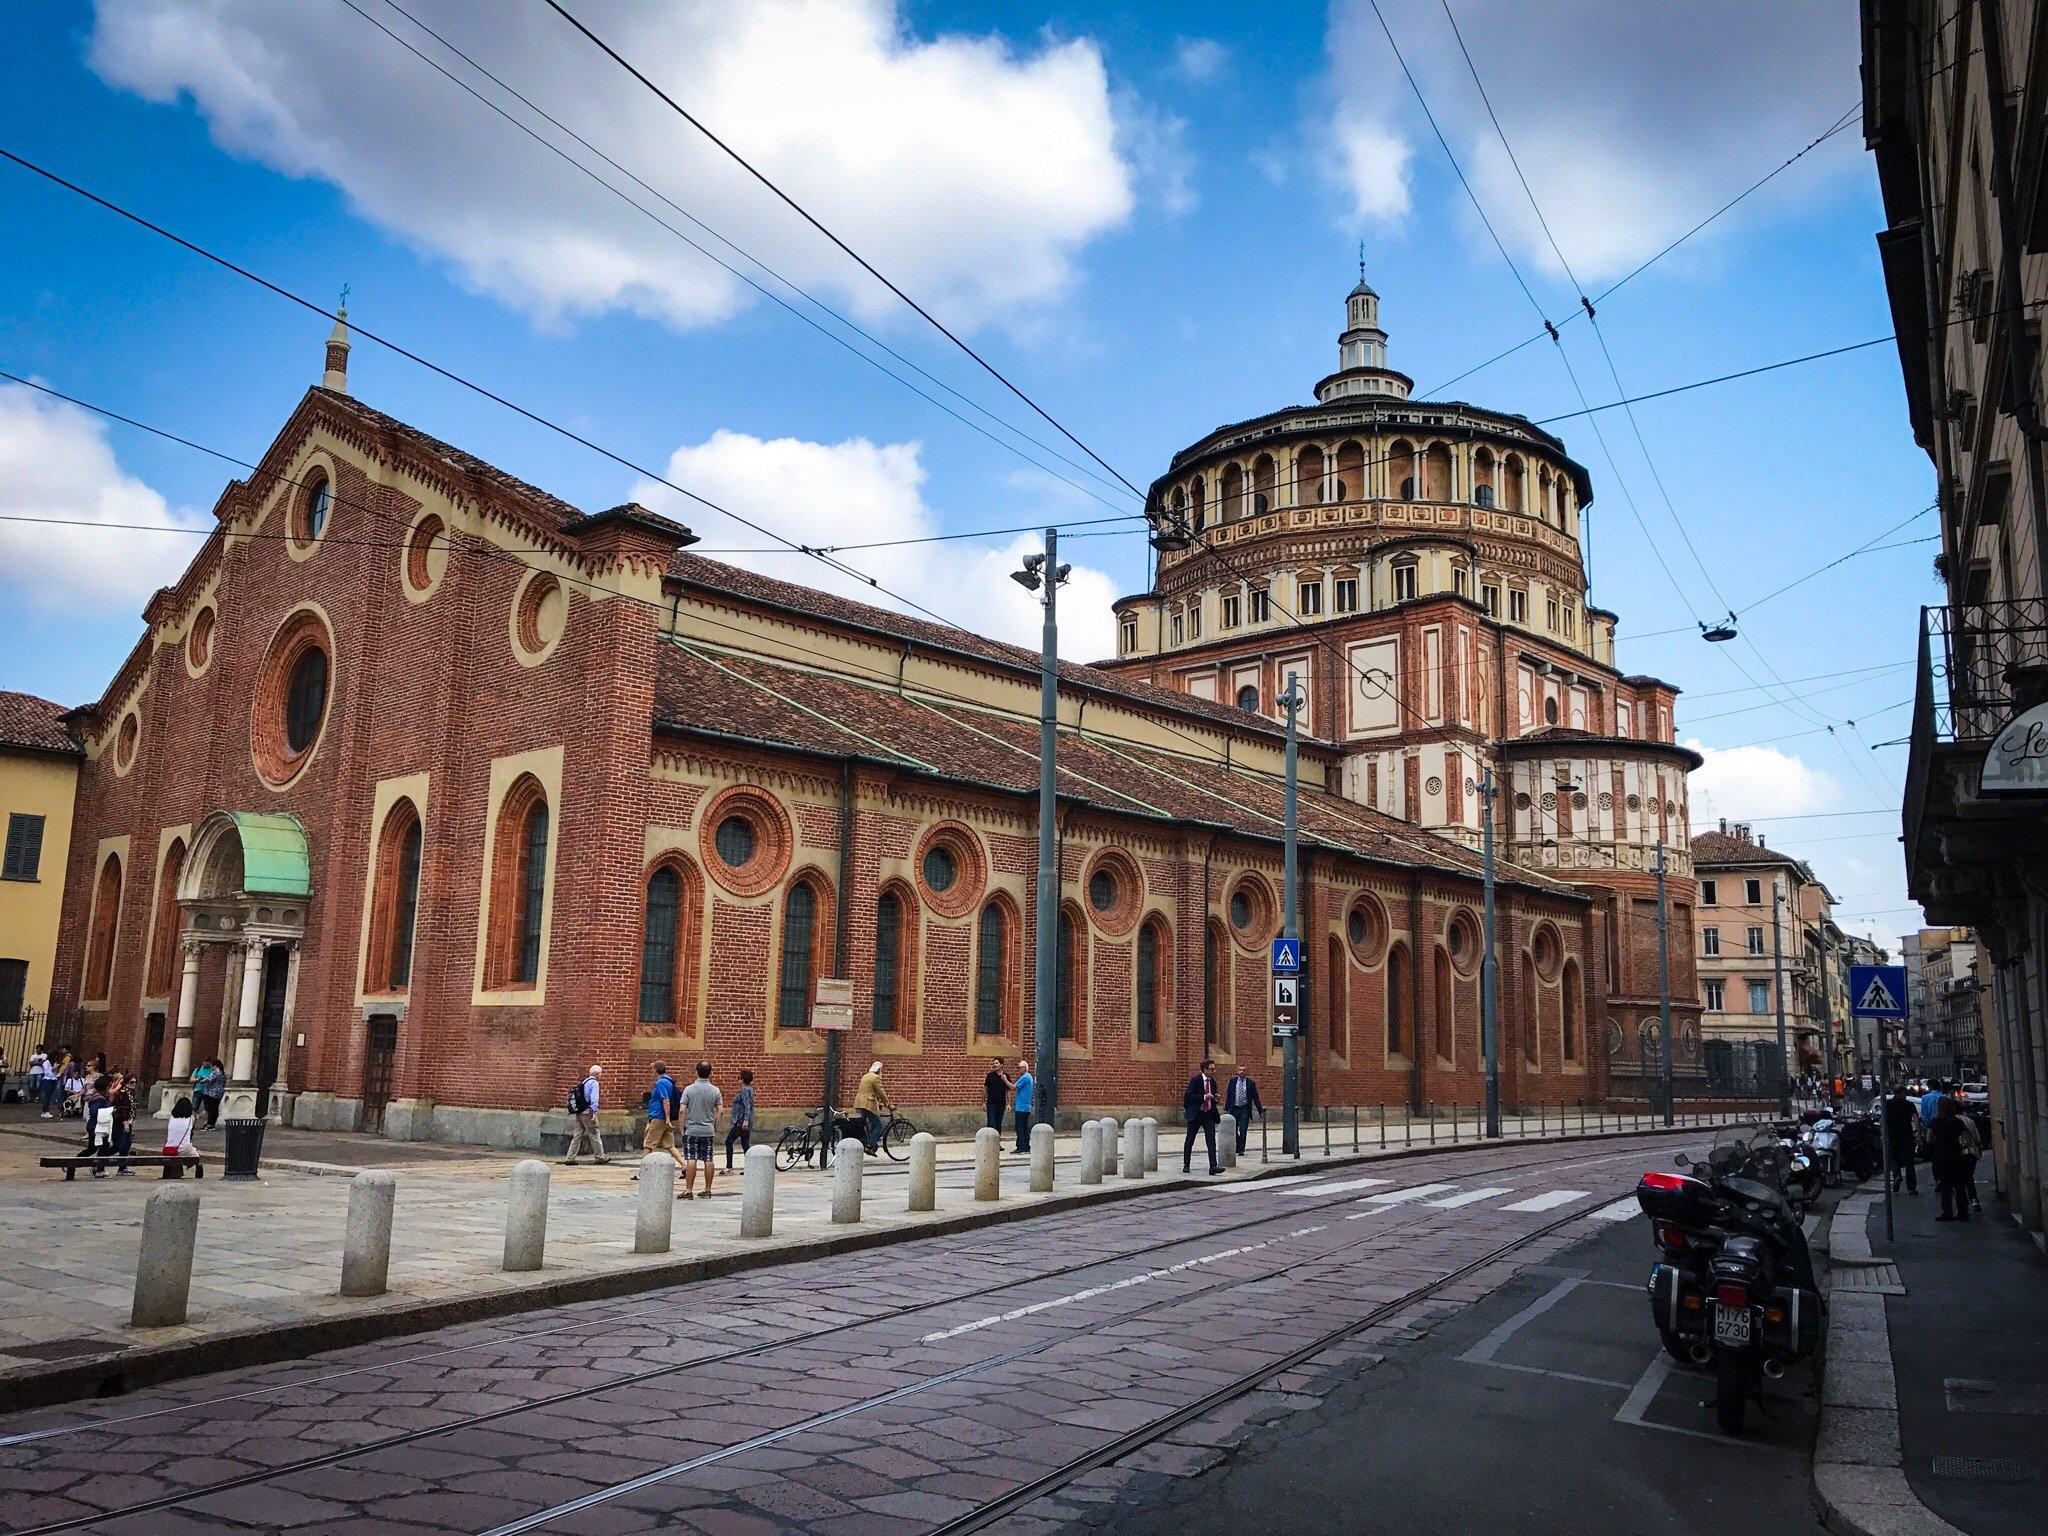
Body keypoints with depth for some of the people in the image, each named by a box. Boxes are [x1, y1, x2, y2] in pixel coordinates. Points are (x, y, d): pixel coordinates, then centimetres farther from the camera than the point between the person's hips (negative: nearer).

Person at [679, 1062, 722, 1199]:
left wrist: (682, 1129, 0)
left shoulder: (689, 1089, -6)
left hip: (691, 1130, -2)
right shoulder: (715, 1090, 0)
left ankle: (688, 1190, -2)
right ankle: (707, 1190, 12)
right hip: (708, 1130, 2)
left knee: (691, 1160, -2)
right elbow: (719, 1111, 0)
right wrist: (716, 1129, 12)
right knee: (708, 1160, 7)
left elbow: (683, 1110, -9)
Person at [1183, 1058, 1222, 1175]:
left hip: (1209, 1114, 4)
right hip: (1195, 1114, -4)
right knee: (1190, 1140, 7)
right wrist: (1204, 1097, -24)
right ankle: (1186, 1165, 19)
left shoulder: (1213, 1082, 9)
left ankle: (1213, 1166, -13)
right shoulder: (1195, 1080, -9)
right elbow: (1188, 1096, -17)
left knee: (1211, 1141, -8)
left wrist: (1216, 1100, -1)